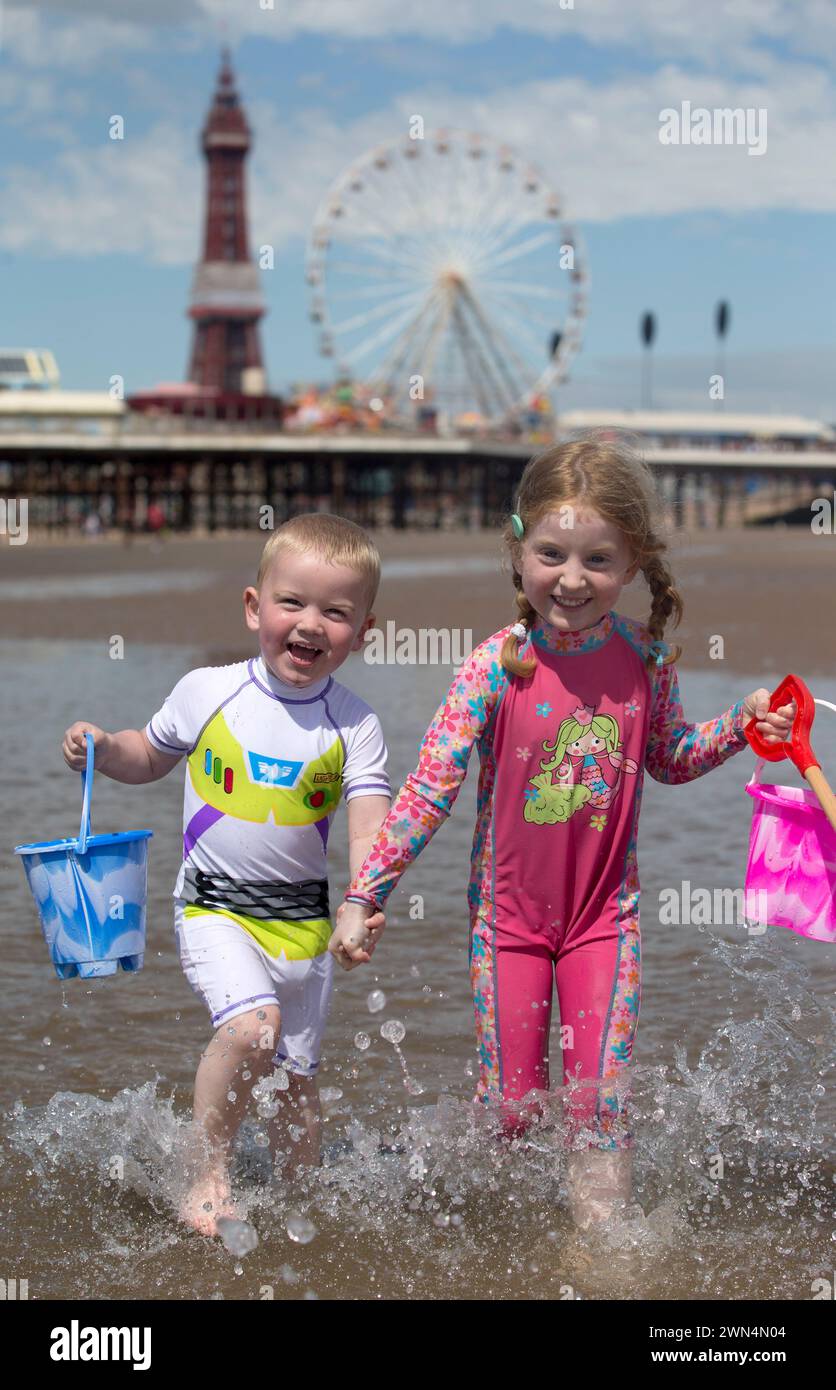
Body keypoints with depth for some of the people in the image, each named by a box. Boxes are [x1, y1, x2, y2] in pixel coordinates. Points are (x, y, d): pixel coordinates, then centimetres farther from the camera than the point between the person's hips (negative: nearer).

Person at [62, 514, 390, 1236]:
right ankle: (207, 1172, -7)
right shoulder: (206, 693, -5)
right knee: (251, 1026, -25)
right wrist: (102, 750, -7)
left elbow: (370, 825, -14)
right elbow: (151, 755, 14)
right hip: (215, 908, -2)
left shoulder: (355, 725, -5)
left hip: (304, 920, 2)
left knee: (296, 1079, 9)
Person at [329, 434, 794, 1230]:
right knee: (511, 1107, 6)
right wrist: (363, 897, -19)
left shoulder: (645, 657, -7)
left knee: (600, 1103, -1)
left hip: (604, 912, 2)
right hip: (509, 914, -1)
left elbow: (669, 758, 14)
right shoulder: (498, 665, -16)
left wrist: (742, 723, -2)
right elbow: (429, 785, -16)